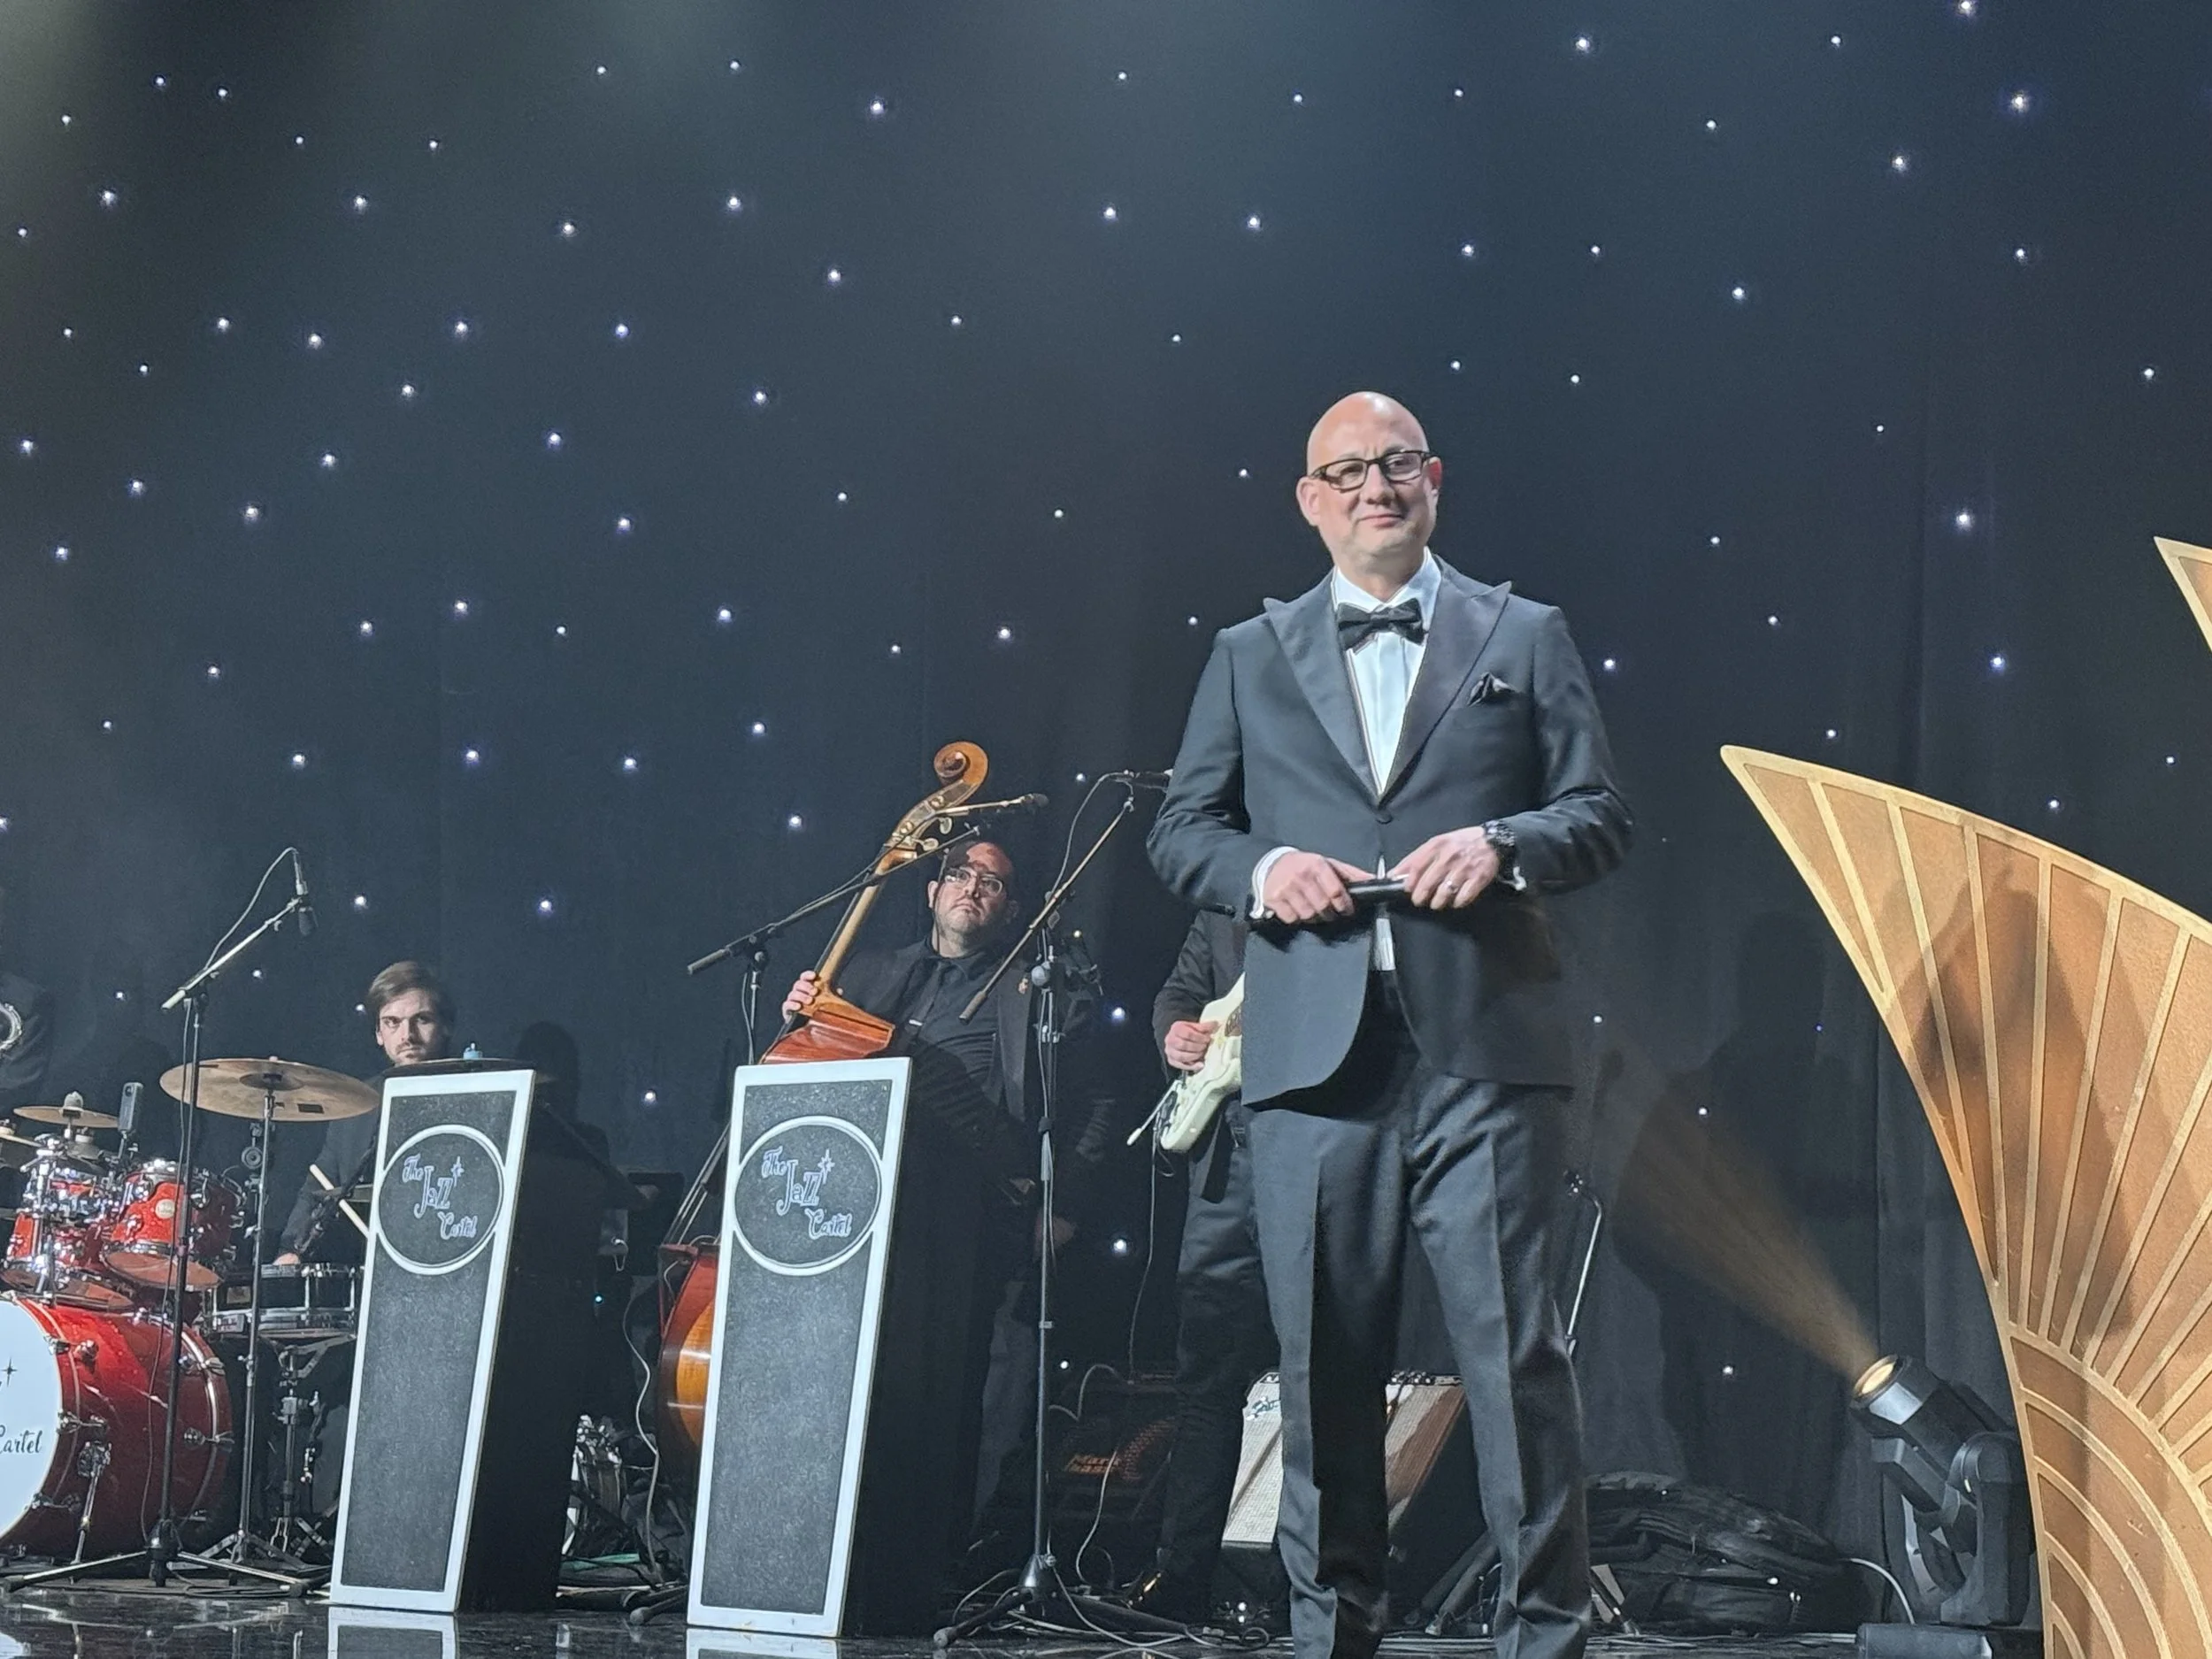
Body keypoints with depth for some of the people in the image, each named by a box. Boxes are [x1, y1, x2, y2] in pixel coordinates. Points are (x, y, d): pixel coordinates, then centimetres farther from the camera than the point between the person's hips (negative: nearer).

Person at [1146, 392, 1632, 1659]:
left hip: (1487, 1046, -1)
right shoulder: (1250, 658, 17)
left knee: (1518, 1349, -4)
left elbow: (1603, 815, 9)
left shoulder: (1526, 637, 13)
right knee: (1325, 1360, 6)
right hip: (1316, 1055, 2)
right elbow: (1182, 832, 16)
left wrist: (1503, 844, -11)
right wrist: (1260, 868, -5)